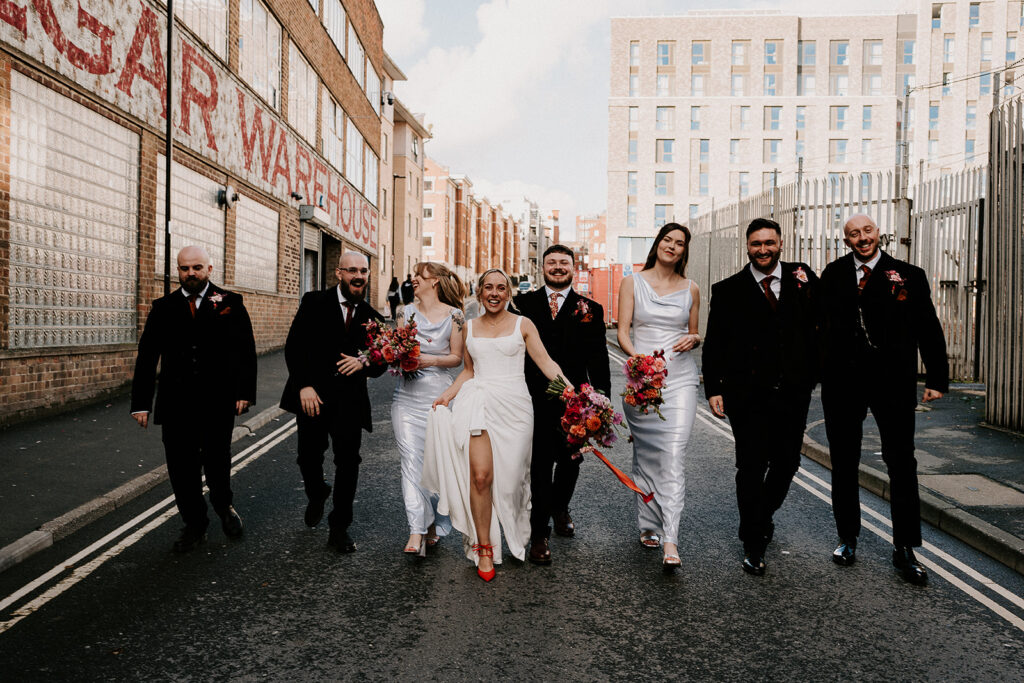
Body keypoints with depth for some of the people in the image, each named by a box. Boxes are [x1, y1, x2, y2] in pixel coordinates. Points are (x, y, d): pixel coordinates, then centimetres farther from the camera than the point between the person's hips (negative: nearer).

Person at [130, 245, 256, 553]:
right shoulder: (163, 308, 7)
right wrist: (141, 403, 0)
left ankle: (223, 505, 38)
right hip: (176, 404, 2)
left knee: (217, 462, 8)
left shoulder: (230, 303, 1)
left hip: (218, 403, -2)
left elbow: (245, 350, -1)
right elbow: (146, 357, 5)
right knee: (182, 469, 8)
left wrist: (244, 392, -9)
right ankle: (194, 525, 26)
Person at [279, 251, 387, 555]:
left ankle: (339, 528, 13)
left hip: (349, 401, 1)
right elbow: (293, 346, -4)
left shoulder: (371, 317, 6)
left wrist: (363, 364, -14)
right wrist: (304, 385, -13)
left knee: (348, 463, -1)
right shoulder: (314, 303, 1)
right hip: (312, 396, -1)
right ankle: (316, 495, 45)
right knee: (309, 457, 11)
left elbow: (381, 362, 9)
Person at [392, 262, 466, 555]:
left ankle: (433, 522, 24)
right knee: (411, 460, -6)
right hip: (406, 395, 3)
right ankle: (417, 531, -7)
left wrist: (431, 360, -15)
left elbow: (457, 357, 1)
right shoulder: (408, 311, 11)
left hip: (438, 395, -3)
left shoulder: (454, 315, 0)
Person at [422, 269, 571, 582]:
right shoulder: (470, 327, 14)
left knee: (509, 476, -1)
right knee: (480, 474, -12)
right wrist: (448, 394, 5)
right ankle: (484, 546, 2)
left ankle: (513, 538, 26)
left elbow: (546, 362, -1)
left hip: (513, 404, -1)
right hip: (477, 402, 1)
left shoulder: (522, 324, 6)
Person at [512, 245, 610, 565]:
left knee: (570, 462, 16)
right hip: (536, 400, -2)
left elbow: (598, 358, 3)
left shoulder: (590, 309, 5)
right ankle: (539, 534, 12)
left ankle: (559, 509, 44)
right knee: (540, 464, 2)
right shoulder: (524, 303, 4)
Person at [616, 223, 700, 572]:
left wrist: (693, 339, -4)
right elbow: (622, 331, -1)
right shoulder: (632, 282, 6)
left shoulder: (690, 289, 11)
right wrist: (637, 358, -20)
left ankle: (671, 541, -12)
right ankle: (648, 525, 24)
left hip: (680, 379, 0)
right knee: (645, 454, 8)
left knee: (673, 456, -10)